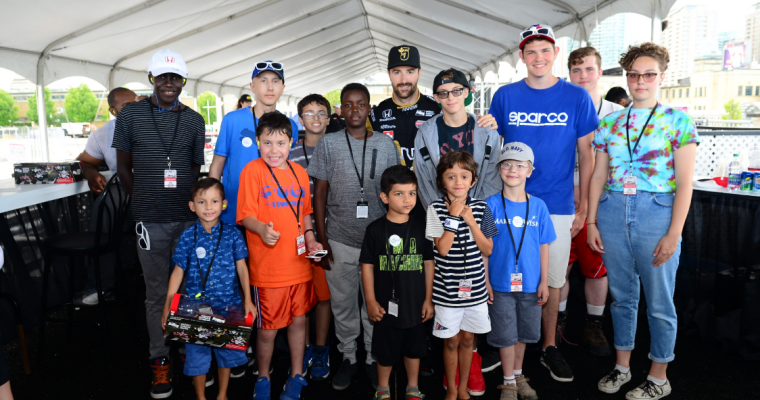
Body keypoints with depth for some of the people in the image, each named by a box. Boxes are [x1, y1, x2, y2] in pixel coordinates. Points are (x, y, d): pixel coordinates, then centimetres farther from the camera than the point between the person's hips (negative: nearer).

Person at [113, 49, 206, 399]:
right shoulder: (130, 115, 4)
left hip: (189, 219, 1)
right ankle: (160, 360, 21)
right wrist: (146, 202, 5)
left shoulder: (194, 120, 7)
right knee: (157, 292, 7)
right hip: (151, 222, -1)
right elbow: (124, 167, 8)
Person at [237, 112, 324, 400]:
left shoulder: (299, 172, 8)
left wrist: (310, 238, 3)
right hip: (267, 268, -4)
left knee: (298, 320, 16)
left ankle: (296, 376, 36)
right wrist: (262, 228, -32)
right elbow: (246, 216, -12)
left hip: (299, 263, 5)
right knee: (268, 329, 7)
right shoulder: (252, 170, -8)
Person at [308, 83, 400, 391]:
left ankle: (374, 358, 28)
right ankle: (348, 356, 30)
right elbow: (320, 194, 2)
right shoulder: (328, 144, 1)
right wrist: (321, 238, -2)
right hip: (339, 241, 0)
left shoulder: (386, 144, 3)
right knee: (342, 304, 11)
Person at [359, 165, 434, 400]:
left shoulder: (420, 229, -3)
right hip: (387, 305, -2)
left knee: (413, 348, 18)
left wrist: (428, 299, 2)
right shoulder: (375, 230, -9)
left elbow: (428, 264, 2)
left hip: (415, 304, 2)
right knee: (385, 350, 13)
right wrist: (371, 301, -6)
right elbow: (367, 266, -5)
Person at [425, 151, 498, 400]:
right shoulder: (436, 209, -9)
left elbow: (487, 250, -4)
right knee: (451, 341, 11)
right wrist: (454, 216, -21)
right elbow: (442, 248, -17)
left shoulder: (480, 208, -2)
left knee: (468, 339, 16)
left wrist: (471, 221, -15)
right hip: (447, 289, -2)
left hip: (475, 286, 2)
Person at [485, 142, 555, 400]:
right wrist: (485, 281, -5)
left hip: (529, 283, 2)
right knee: (505, 335, 8)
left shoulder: (538, 206, -2)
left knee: (524, 333, 16)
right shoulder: (491, 205, -8)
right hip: (500, 283, -2)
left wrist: (544, 281, 3)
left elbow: (543, 246, 4)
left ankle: (518, 376, 37)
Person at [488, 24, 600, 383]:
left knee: (552, 282, 10)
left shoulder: (576, 97, 0)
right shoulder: (505, 96, 2)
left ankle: (549, 347, 29)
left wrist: (583, 207, 1)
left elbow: (586, 154, 3)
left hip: (558, 206, 0)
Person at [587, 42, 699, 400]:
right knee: (622, 296, 14)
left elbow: (684, 183, -5)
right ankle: (622, 366, 30)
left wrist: (674, 233, -11)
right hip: (612, 212, 3)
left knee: (659, 301, 6)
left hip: (657, 213, -3)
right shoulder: (610, 122, 9)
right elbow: (598, 175, 9)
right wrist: (591, 221, 3)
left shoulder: (678, 121, -1)